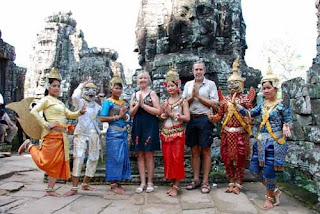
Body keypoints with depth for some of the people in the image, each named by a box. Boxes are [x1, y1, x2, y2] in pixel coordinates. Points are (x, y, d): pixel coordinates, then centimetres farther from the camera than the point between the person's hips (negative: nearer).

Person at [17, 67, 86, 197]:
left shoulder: (59, 102, 20)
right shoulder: (46, 100, -4)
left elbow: (69, 114, 21)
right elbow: (34, 111, -17)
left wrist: (80, 112, 3)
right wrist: (46, 124, -18)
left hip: (62, 135, 8)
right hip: (51, 134, -8)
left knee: (58, 162, 7)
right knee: (46, 161, -4)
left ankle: (50, 189, 15)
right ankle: (29, 146, 19)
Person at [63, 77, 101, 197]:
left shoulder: (97, 106, 16)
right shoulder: (80, 102, 1)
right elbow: (75, 97, -21)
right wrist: (82, 84, -10)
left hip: (94, 134, 6)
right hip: (81, 133, -5)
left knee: (94, 159, 7)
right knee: (78, 158, -12)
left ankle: (85, 184, 21)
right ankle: (74, 188, -8)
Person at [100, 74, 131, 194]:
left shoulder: (124, 103, 14)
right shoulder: (108, 102, -2)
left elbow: (128, 118, 13)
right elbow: (102, 118, -10)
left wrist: (124, 115, -9)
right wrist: (117, 117, -10)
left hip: (124, 132, 6)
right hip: (113, 132, -6)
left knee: (123, 157, 8)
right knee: (114, 157, -4)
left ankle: (118, 182, 19)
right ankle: (113, 184, 6)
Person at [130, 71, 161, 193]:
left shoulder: (152, 93, 1)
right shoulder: (134, 95, 13)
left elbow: (158, 111, -9)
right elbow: (131, 113, 8)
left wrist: (143, 105, -11)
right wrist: (138, 104, -9)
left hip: (149, 127, -4)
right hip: (138, 127, 4)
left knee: (148, 155, 0)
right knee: (140, 155, 5)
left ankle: (150, 183, 12)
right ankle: (142, 183, 14)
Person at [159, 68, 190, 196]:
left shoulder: (183, 101, -1)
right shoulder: (165, 102, 13)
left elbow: (187, 117, -12)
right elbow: (160, 117, 15)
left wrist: (172, 114, -13)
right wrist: (165, 114, -6)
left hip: (178, 133, -5)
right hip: (165, 133, 5)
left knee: (177, 158, -3)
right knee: (168, 159, 6)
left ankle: (177, 186, 6)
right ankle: (172, 183, 18)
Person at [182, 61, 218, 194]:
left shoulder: (210, 84, 3)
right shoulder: (188, 84, 14)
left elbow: (214, 104, -6)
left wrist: (198, 96, -9)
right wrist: (192, 96, -7)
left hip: (204, 119, -3)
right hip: (191, 119, 4)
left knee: (205, 150, 1)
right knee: (194, 150, 9)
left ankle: (205, 182, 10)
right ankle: (196, 180, 20)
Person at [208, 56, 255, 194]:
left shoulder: (245, 98, 1)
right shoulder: (225, 99, 9)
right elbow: (220, 115, 6)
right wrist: (212, 117, -13)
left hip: (240, 133, -3)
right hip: (227, 132, 3)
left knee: (239, 159, 3)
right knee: (227, 158, 8)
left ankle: (238, 184, 18)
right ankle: (231, 183, 24)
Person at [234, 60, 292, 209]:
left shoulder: (282, 104, -7)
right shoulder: (263, 105, 10)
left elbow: (288, 121, -4)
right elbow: (249, 113, 11)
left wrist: (285, 127, -25)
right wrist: (236, 104, 2)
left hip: (274, 142, -6)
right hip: (261, 141, 6)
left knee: (268, 171, -1)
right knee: (255, 169, 7)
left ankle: (269, 198, 24)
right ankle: (275, 191, 30)